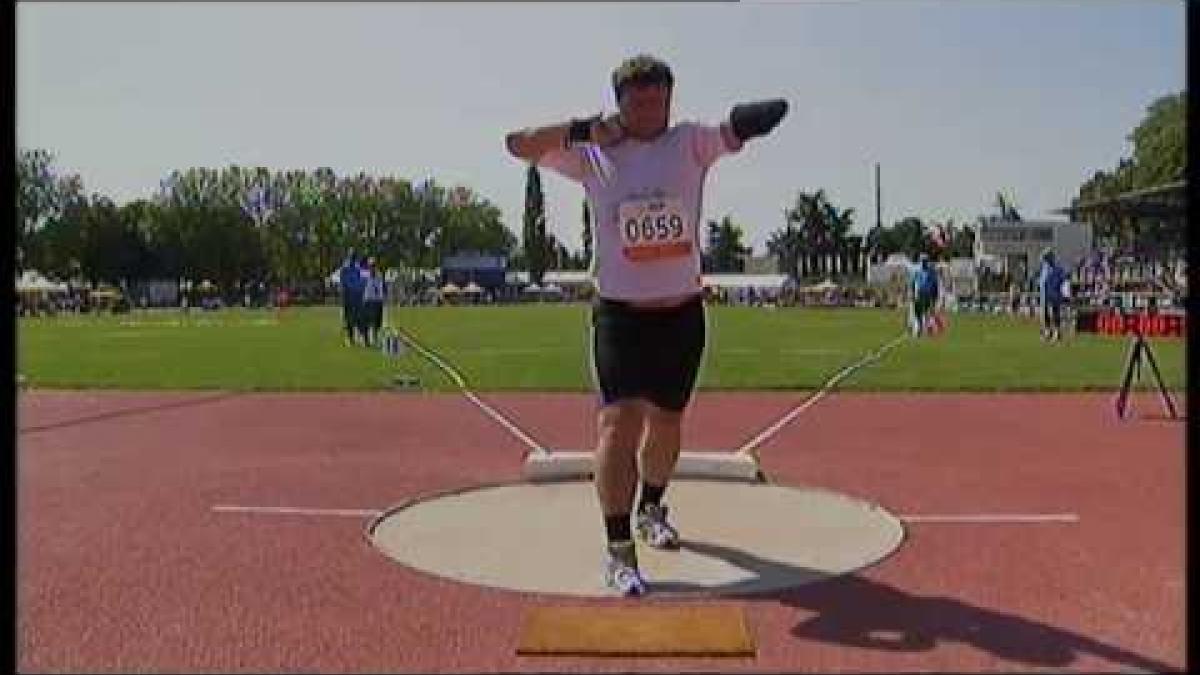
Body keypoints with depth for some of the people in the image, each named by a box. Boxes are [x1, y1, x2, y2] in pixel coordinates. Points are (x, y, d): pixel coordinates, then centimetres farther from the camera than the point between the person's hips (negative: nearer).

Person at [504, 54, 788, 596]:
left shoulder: (691, 144, -2)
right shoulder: (592, 156, -2)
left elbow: (767, 116, -9)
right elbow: (516, 144, -7)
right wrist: (583, 129, -12)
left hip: (683, 313, 3)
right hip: (619, 314, -2)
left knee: (666, 420, 17)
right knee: (620, 419, -16)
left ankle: (651, 510, 44)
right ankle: (618, 551, -7)